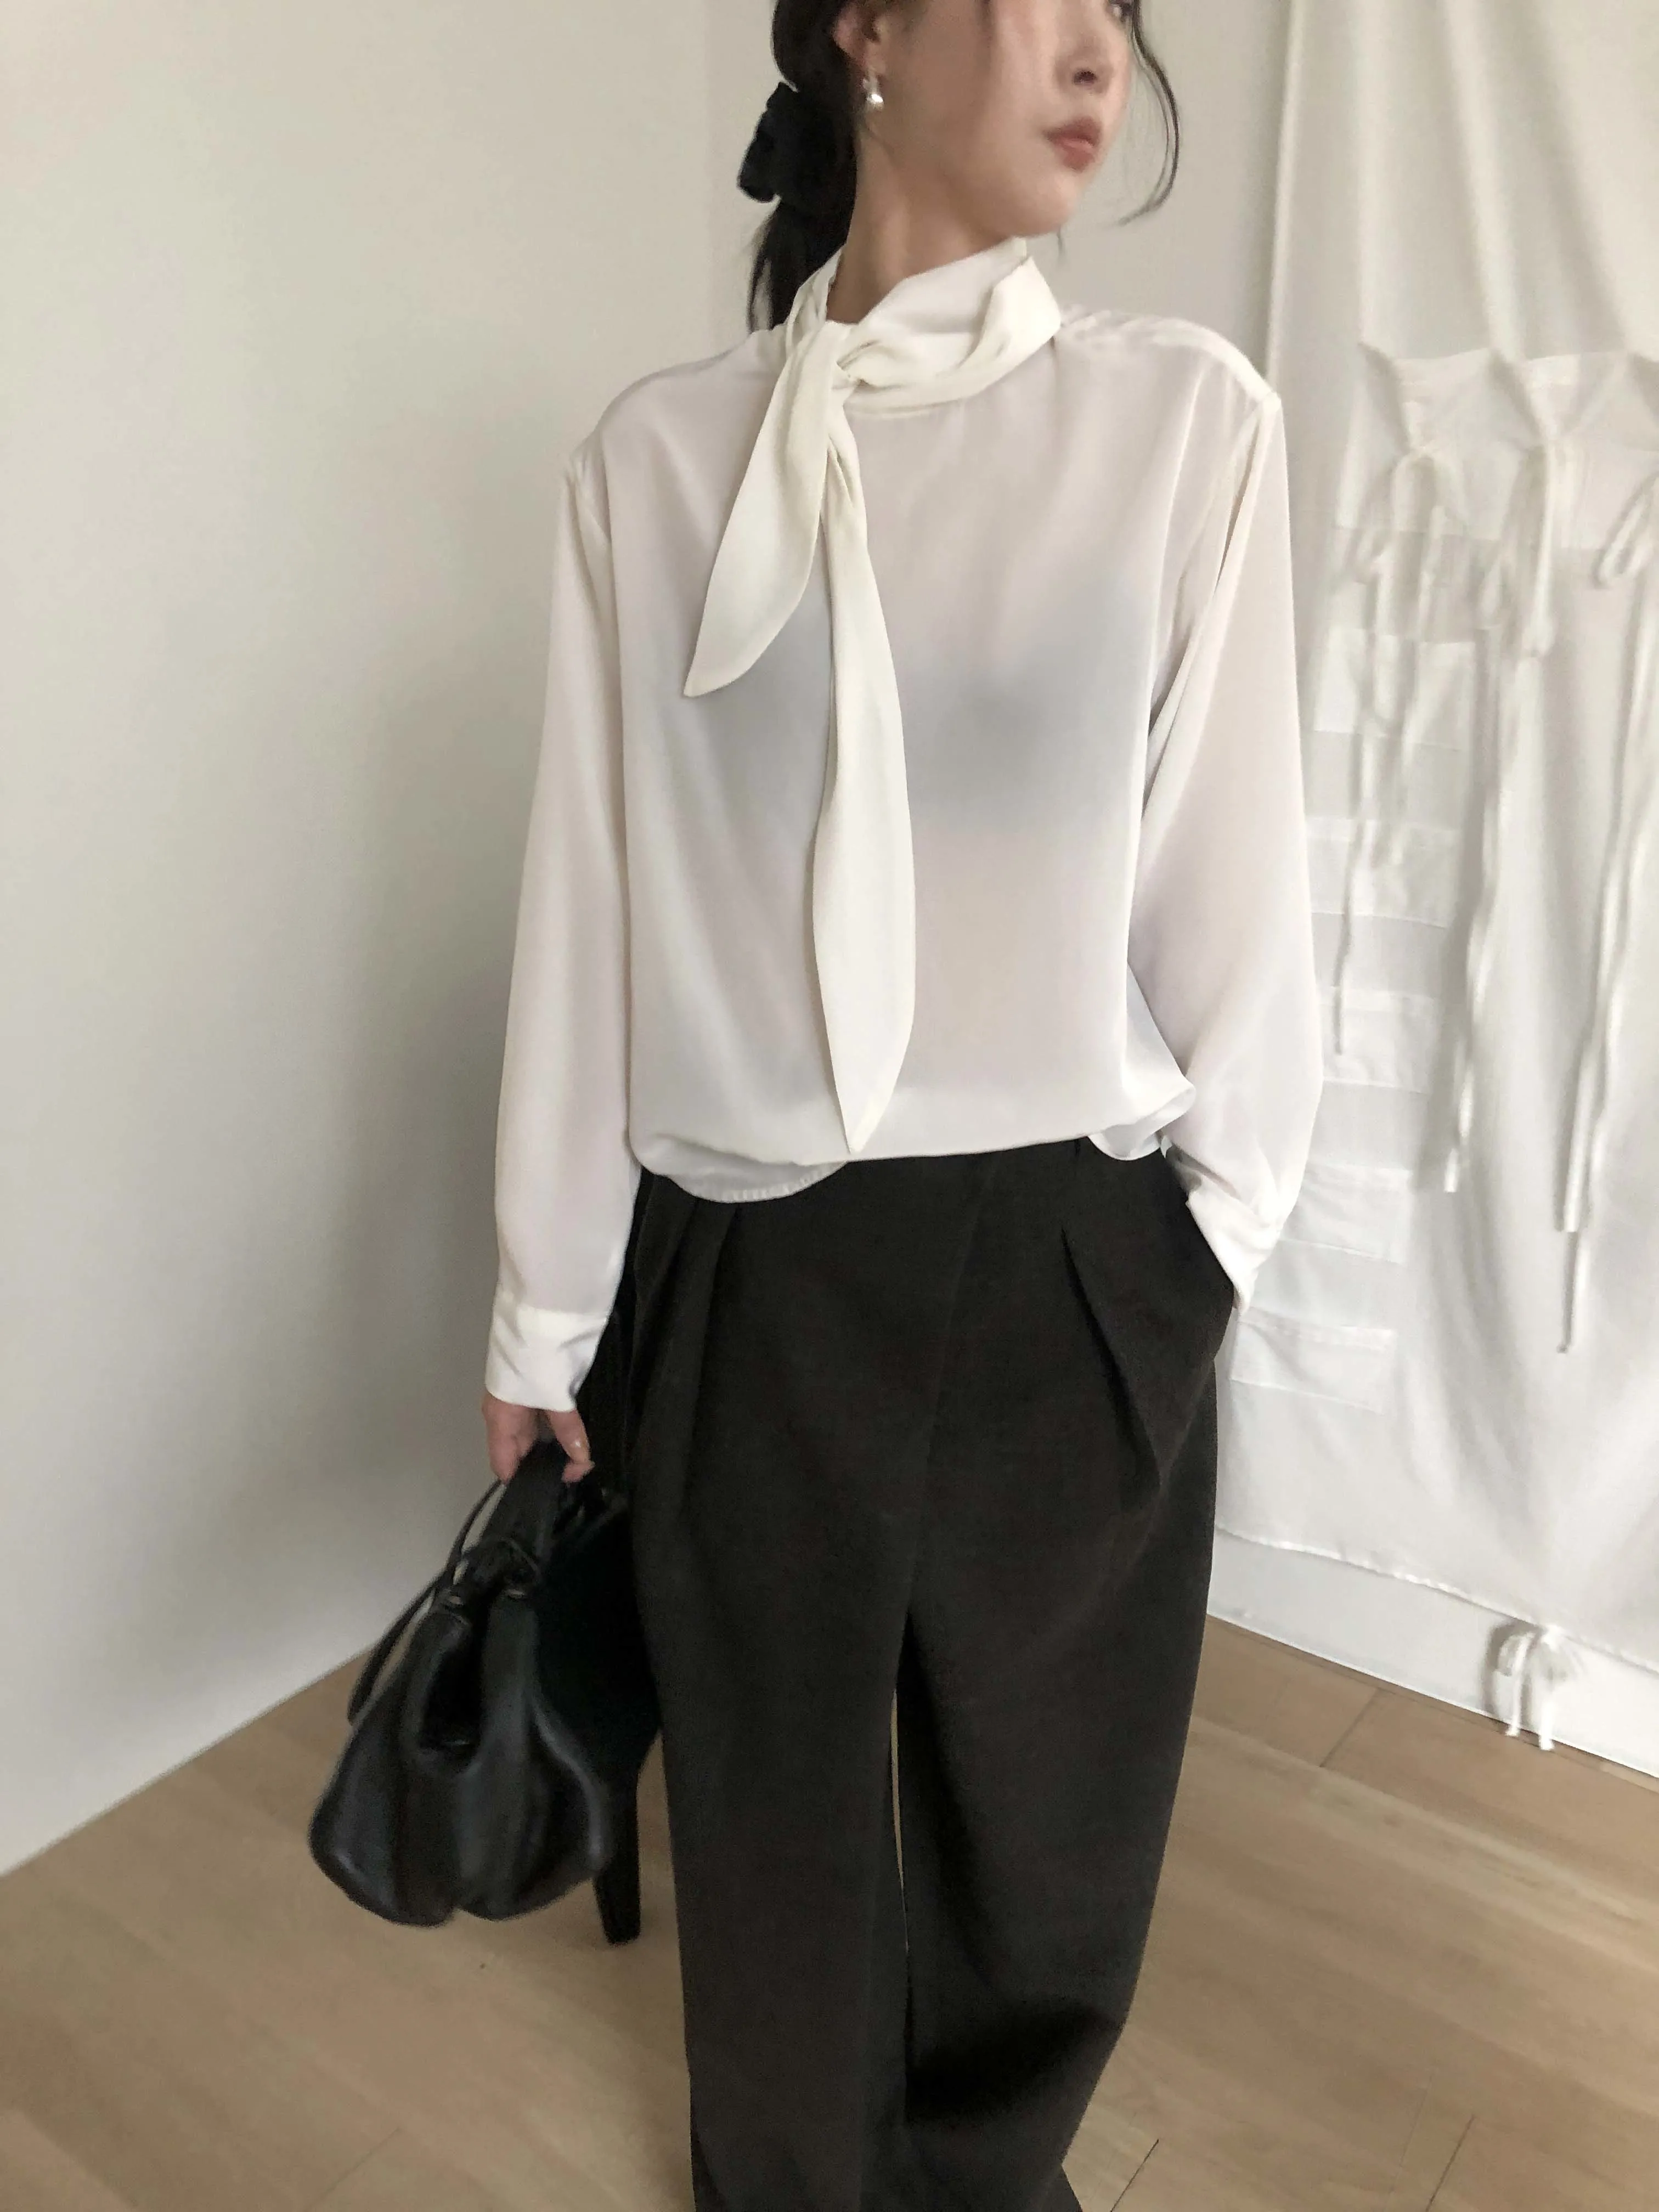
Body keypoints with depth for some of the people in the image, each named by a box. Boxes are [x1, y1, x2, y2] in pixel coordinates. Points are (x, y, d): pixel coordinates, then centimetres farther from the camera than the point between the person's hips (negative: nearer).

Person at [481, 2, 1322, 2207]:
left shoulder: (1186, 412, -2)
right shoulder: (657, 453, 0)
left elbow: (1232, 858, -1)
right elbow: (588, 894, 1)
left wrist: (1218, 1226, 2)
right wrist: (547, 1299, 6)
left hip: (1070, 1265, 0)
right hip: (749, 1265, 1)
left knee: (1045, 1799, 20)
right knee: (770, 1792, 20)